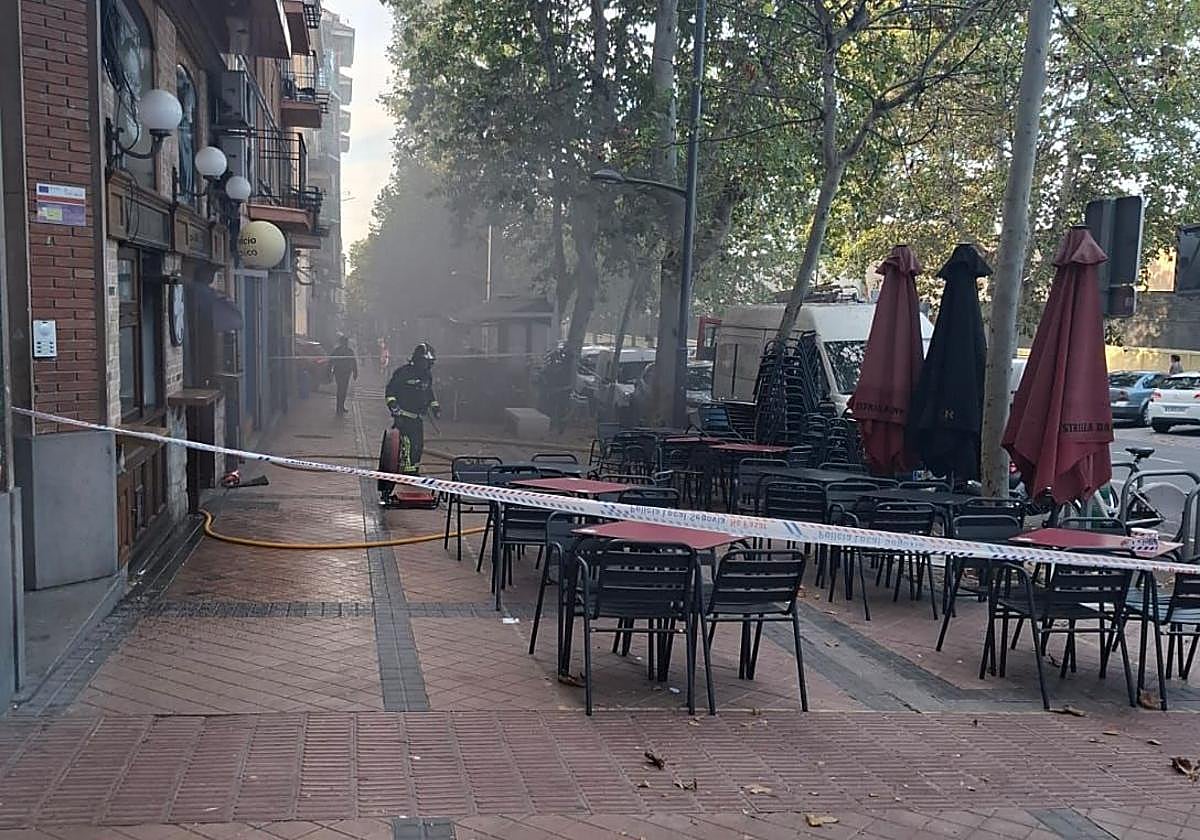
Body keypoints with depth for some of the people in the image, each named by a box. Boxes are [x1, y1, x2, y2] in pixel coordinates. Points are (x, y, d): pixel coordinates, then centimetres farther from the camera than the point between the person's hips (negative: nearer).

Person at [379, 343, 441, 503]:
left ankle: (414, 476, 19)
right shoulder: (403, 372, -7)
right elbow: (389, 392, -5)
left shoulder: (427, 375, 15)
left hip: (418, 418, 7)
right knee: (407, 445, -18)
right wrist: (394, 407, -18)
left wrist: (434, 406, 20)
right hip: (404, 416, -7)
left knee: (419, 447, 8)